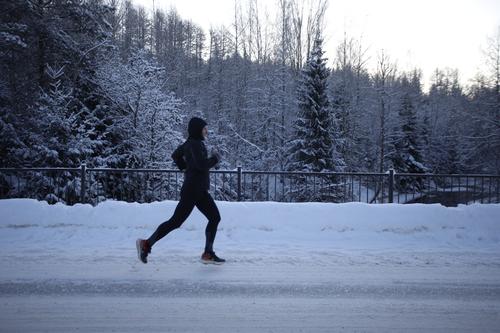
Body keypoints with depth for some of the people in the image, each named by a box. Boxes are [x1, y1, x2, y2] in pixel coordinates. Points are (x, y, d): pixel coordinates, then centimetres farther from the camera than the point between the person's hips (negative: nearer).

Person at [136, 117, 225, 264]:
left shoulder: (190, 143, 13)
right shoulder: (195, 144, -15)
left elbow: (175, 155, 26)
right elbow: (202, 164, -26)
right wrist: (215, 158, -9)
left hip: (199, 190, 10)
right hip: (193, 190, -10)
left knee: (215, 218, 9)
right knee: (176, 221, -6)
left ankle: (208, 254, 13)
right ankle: (147, 244, 4)